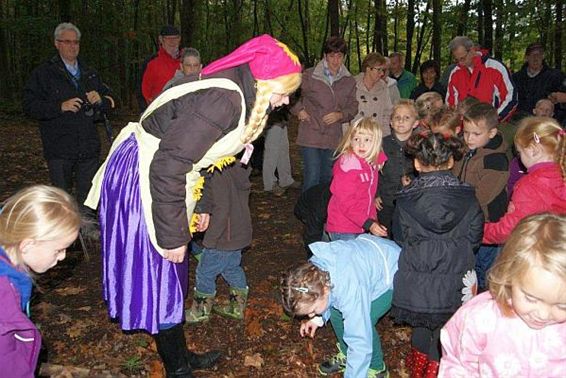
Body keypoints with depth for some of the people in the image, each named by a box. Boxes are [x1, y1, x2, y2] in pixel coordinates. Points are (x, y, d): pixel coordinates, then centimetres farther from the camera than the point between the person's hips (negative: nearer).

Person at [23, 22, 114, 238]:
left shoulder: (90, 74, 16)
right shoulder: (43, 73, 1)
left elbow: (110, 100, 21)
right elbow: (30, 105, -6)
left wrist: (100, 100, -2)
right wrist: (60, 107, -18)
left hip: (89, 145, 4)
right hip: (59, 147, -4)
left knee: (88, 189, 9)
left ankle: (87, 223, 24)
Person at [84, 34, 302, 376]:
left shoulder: (234, 92, 5)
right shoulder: (224, 100, -27)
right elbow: (168, 167, -30)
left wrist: (199, 205, 21)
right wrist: (173, 236, -23)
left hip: (154, 175, 10)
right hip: (140, 180, -10)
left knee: (170, 275, 19)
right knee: (160, 279, 3)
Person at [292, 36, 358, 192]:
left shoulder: (349, 81, 7)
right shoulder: (309, 76, -5)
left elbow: (353, 107, 13)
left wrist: (340, 115, -6)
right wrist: (299, 110, -6)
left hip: (333, 138, 4)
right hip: (310, 136, -4)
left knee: (327, 178, 15)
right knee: (312, 176, -9)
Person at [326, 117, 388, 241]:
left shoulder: (373, 164, 7)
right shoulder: (348, 164, -18)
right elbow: (346, 203, -22)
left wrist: (374, 221, 12)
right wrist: (369, 224, -23)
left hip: (361, 228, 8)